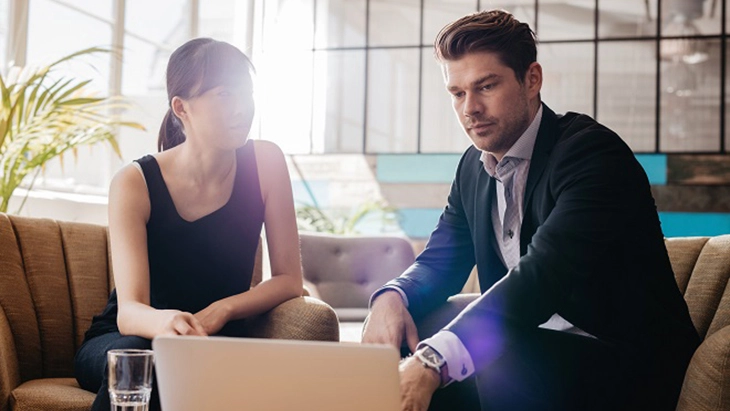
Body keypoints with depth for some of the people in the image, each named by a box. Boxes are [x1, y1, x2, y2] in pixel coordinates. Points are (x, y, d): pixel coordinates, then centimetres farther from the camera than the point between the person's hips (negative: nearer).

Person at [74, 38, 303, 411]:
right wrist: (164, 323, -48)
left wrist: (220, 311, -24)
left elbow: (289, 280, -6)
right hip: (120, 338, -1)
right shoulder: (135, 183, -16)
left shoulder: (265, 163, -9)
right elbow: (128, 310, -24)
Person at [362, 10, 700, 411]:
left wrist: (433, 362, -43)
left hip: (630, 361, -6)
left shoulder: (593, 152, -18)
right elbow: (439, 261, 10)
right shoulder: (473, 166, 7)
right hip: (529, 350, 7)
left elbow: (544, 273, -31)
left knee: (503, 361, -33)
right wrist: (391, 297, -15)